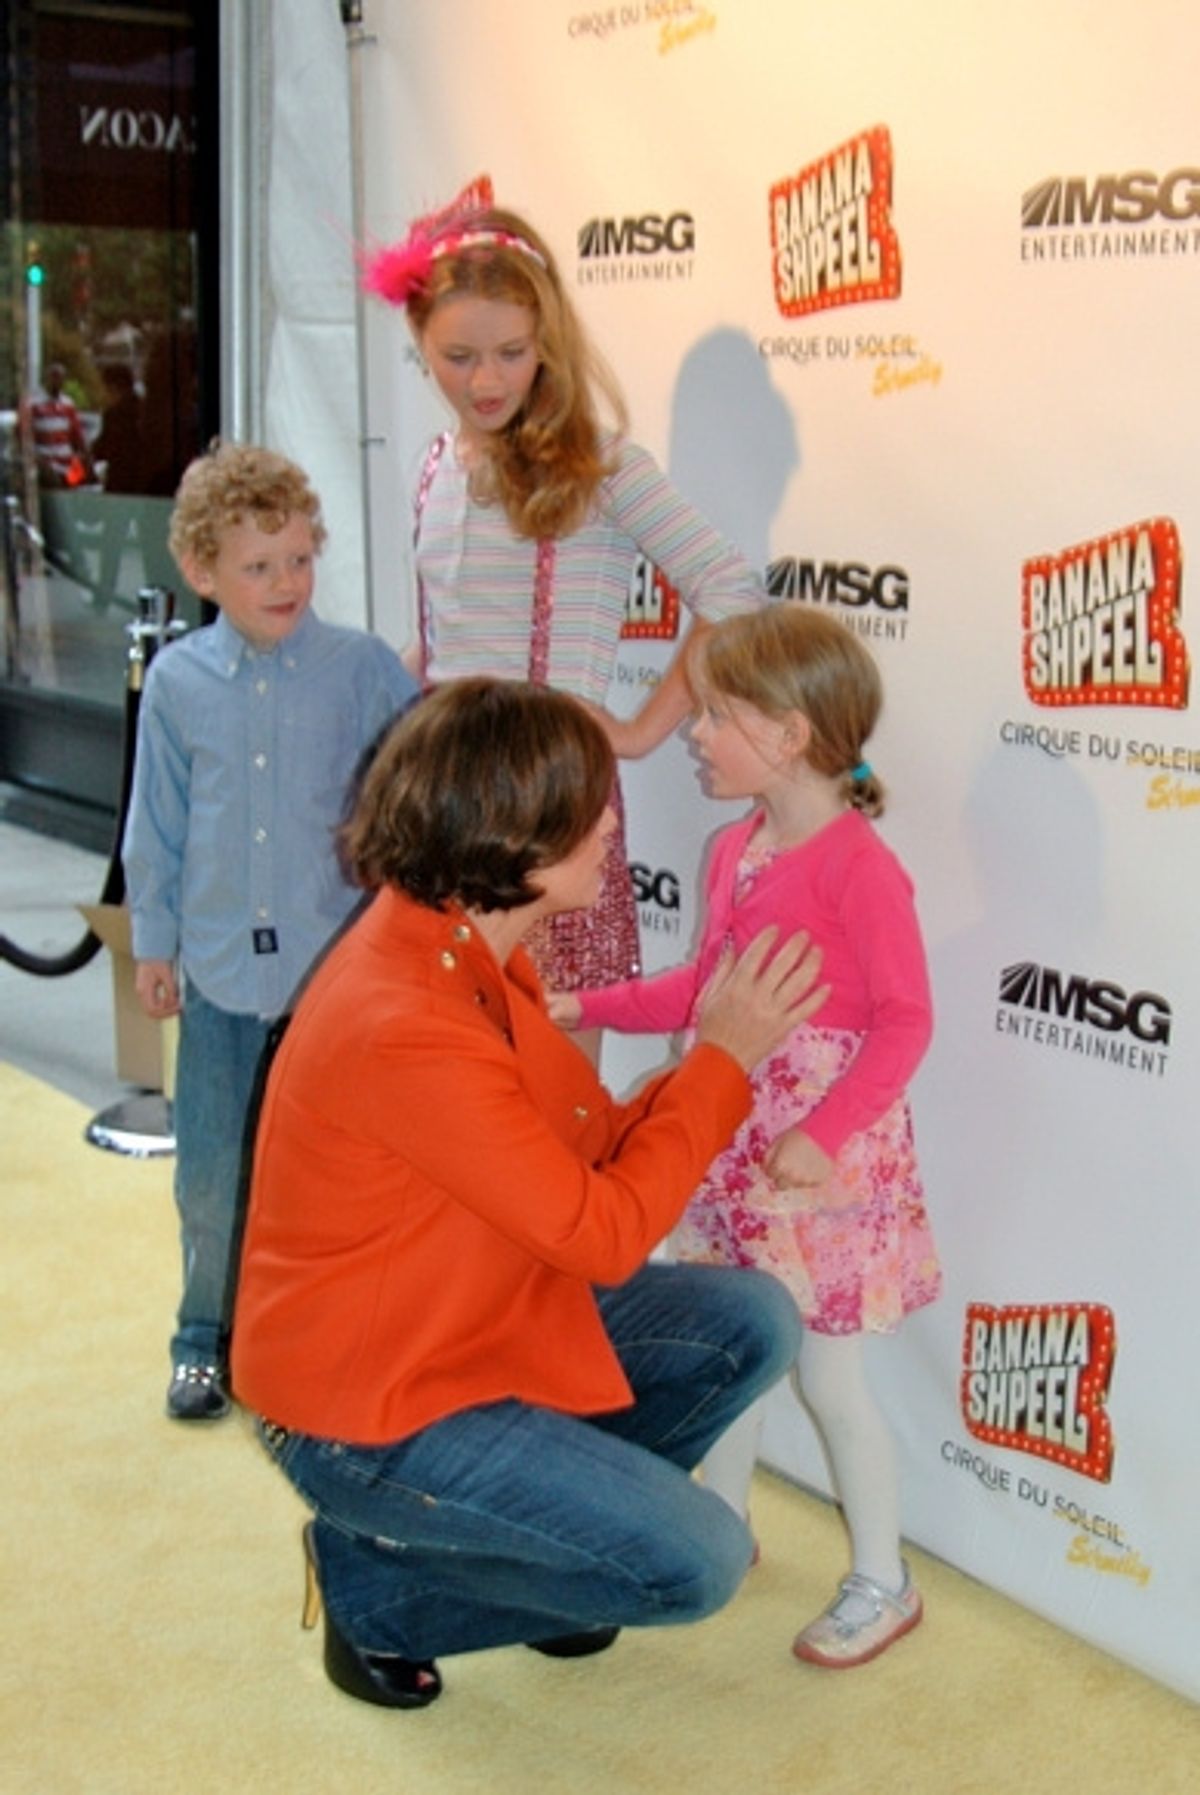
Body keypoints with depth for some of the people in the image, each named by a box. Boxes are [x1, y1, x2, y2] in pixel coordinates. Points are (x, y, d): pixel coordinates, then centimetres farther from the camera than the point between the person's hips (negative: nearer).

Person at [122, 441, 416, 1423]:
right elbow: (156, 826, 9)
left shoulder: (365, 668, -6)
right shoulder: (176, 681, 0)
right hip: (222, 967, 2)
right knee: (212, 1175, 11)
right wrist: (155, 944, 12)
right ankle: (209, 1337, 32)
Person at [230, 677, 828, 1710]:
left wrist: (722, 1058, -7)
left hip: (489, 1315, 9)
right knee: (698, 1564, -12)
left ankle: (548, 1517, 16)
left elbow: (585, 1146, 3)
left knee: (753, 1325, 1)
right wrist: (723, 1061, -15)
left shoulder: (468, 949, -2)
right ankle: (377, 1581, 7)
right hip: (368, 1409, -9)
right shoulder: (405, 1027, -32)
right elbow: (604, 1233, -24)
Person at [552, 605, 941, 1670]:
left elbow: (904, 1020, -20)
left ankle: (884, 1583, 21)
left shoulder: (857, 866, -19)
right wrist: (589, 1008, 13)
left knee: (827, 1374, 3)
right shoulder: (736, 851, 5)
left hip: (824, 1164, -7)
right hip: (732, 1147, 8)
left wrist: (824, 1134, -28)